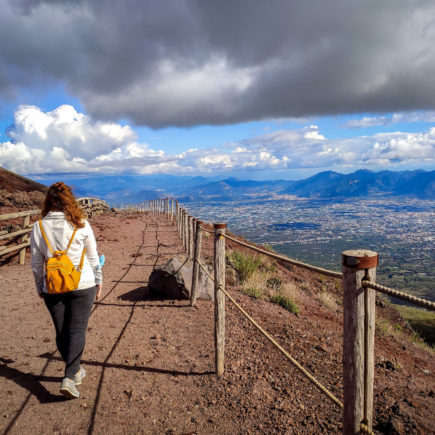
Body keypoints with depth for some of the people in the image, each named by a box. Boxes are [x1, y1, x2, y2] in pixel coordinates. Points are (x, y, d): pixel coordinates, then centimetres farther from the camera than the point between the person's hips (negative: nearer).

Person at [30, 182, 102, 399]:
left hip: (53, 289, 2)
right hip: (82, 285, -2)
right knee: (77, 330, 5)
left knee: (62, 331, 16)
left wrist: (40, 288, 15)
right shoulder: (81, 225, -9)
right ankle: (69, 377, -3)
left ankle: (75, 370, 31)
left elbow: (36, 263, 2)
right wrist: (98, 281, 12)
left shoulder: (38, 227, -5)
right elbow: (93, 257, -1)